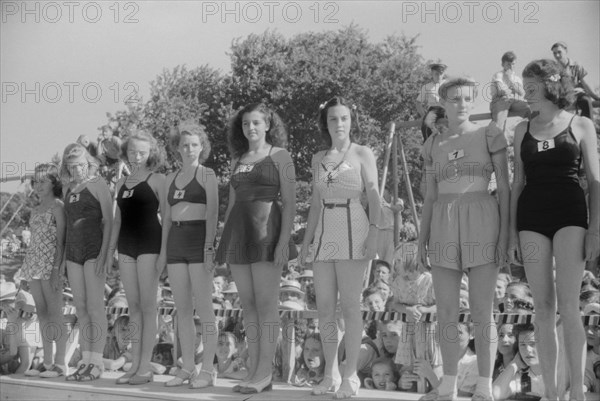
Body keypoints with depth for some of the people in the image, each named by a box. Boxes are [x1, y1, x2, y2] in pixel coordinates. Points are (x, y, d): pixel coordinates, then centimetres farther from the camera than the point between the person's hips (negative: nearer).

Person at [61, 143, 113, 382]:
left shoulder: (98, 185, -3)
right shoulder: (68, 189, 15)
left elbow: (109, 221, -8)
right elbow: (68, 223, 18)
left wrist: (105, 253, -17)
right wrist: (64, 256, 13)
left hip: (94, 250, -6)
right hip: (73, 252, 7)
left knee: (94, 306, -7)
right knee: (80, 308, 6)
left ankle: (97, 362, -4)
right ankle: (85, 361, 10)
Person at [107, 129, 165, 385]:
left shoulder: (156, 181, -2)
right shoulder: (121, 184, 15)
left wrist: (164, 252, -14)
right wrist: (110, 250, 13)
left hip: (149, 245, -6)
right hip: (126, 246, 6)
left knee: (147, 306, -4)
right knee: (133, 307, 7)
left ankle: (145, 368, -1)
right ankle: (135, 365, 11)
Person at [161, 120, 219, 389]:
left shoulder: (207, 175, 2)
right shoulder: (171, 179, 18)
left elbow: (212, 212, -7)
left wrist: (209, 246, -17)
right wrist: (163, 250, 12)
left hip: (199, 239, -6)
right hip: (175, 241, 6)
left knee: (203, 308, -6)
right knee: (182, 309, 6)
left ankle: (208, 370, -2)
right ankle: (187, 368, 11)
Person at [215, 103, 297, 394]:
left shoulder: (279, 156, 2)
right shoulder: (237, 160, 17)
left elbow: (289, 202, -5)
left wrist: (284, 240, -15)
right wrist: (224, 242, 13)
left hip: (266, 232, -6)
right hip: (238, 233, 6)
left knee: (265, 304, -7)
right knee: (248, 305, 6)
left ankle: (264, 373, -4)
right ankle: (254, 370, 10)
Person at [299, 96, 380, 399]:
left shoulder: (362, 153, 2)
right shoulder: (318, 159, 15)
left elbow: (373, 196, -4)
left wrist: (373, 233, -16)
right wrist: (306, 242, 12)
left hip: (353, 232, -5)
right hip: (324, 234, 5)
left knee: (349, 306, -7)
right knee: (324, 307, 3)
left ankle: (350, 376, 0)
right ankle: (330, 373, 13)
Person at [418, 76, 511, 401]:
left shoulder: (489, 135, 3)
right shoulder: (433, 145, 13)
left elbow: (504, 188, 0)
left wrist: (505, 235, -8)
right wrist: (422, 240, 9)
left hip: (481, 225, -3)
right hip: (443, 227, 4)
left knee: (481, 311, -4)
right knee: (446, 312, 4)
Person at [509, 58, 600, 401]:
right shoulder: (523, 130, 13)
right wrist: (512, 232, 8)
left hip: (570, 213, -3)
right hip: (531, 216, 3)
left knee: (568, 305, -11)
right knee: (543, 307, 1)